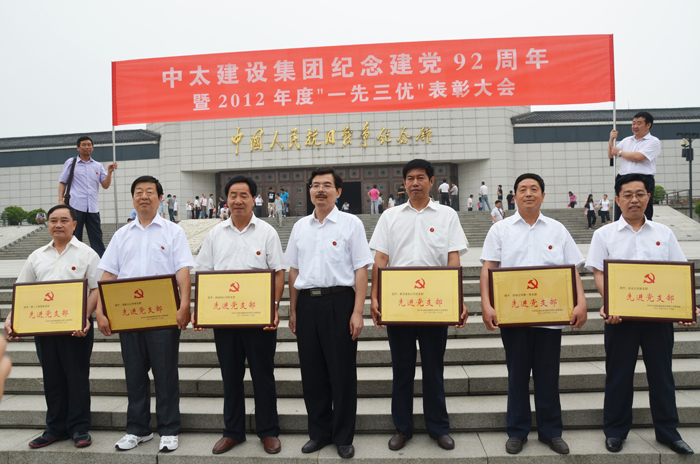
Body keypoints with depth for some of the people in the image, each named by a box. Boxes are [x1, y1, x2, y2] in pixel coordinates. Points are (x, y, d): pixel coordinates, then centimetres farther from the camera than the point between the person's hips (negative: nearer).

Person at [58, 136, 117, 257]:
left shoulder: (98, 166, 16)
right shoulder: (71, 163, 10)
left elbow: (105, 185, 11)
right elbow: (62, 182, 9)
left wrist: (109, 172, -4)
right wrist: (60, 199, -3)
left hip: (93, 208, 2)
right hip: (75, 206, -2)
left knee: (97, 238, 1)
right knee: (74, 237, 2)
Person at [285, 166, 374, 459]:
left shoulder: (351, 224, -1)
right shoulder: (300, 226, 12)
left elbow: (361, 270, -5)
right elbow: (293, 270, 15)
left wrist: (358, 312, -11)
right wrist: (292, 310, 11)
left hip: (339, 302, -4)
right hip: (307, 303, 4)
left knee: (342, 372, 4)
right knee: (311, 371, 11)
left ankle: (344, 437, 20)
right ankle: (319, 432, 28)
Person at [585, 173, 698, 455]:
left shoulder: (663, 233, 9)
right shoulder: (605, 234, 2)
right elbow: (598, 273, -4)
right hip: (620, 315, -2)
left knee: (661, 373, 11)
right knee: (619, 374, 7)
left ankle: (667, 431, 27)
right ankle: (615, 431, 21)